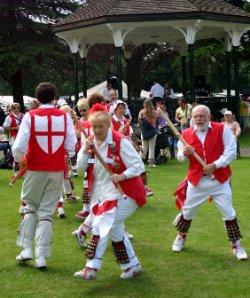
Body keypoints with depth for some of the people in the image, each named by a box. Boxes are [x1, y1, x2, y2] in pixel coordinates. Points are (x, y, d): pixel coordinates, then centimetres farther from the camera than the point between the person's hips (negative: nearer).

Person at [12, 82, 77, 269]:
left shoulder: (30, 116, -7)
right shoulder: (65, 117, -2)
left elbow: (19, 146, -13)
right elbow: (71, 146, -5)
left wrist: (19, 159, 9)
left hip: (35, 169, -1)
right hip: (57, 170, 1)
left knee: (31, 207, 19)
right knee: (47, 212, 8)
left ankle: (26, 249, 12)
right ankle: (41, 257, 4)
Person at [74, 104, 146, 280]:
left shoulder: (120, 142, -15)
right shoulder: (91, 142, 5)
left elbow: (139, 166, -16)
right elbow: (81, 167, 3)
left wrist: (122, 176, -30)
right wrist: (85, 150, -12)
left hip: (121, 191, -8)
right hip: (101, 192, 8)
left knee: (103, 225, -17)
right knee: (114, 228, 12)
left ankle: (92, 268, -16)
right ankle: (132, 265, 25)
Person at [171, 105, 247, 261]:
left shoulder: (222, 129, -9)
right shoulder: (186, 134, 0)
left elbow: (231, 151, -11)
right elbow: (180, 156, 9)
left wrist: (215, 165, -20)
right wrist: (184, 153, -15)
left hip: (219, 179, -2)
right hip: (197, 180, 2)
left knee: (229, 213, 0)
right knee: (188, 211, 14)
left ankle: (236, 245, 14)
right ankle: (181, 237, 39)